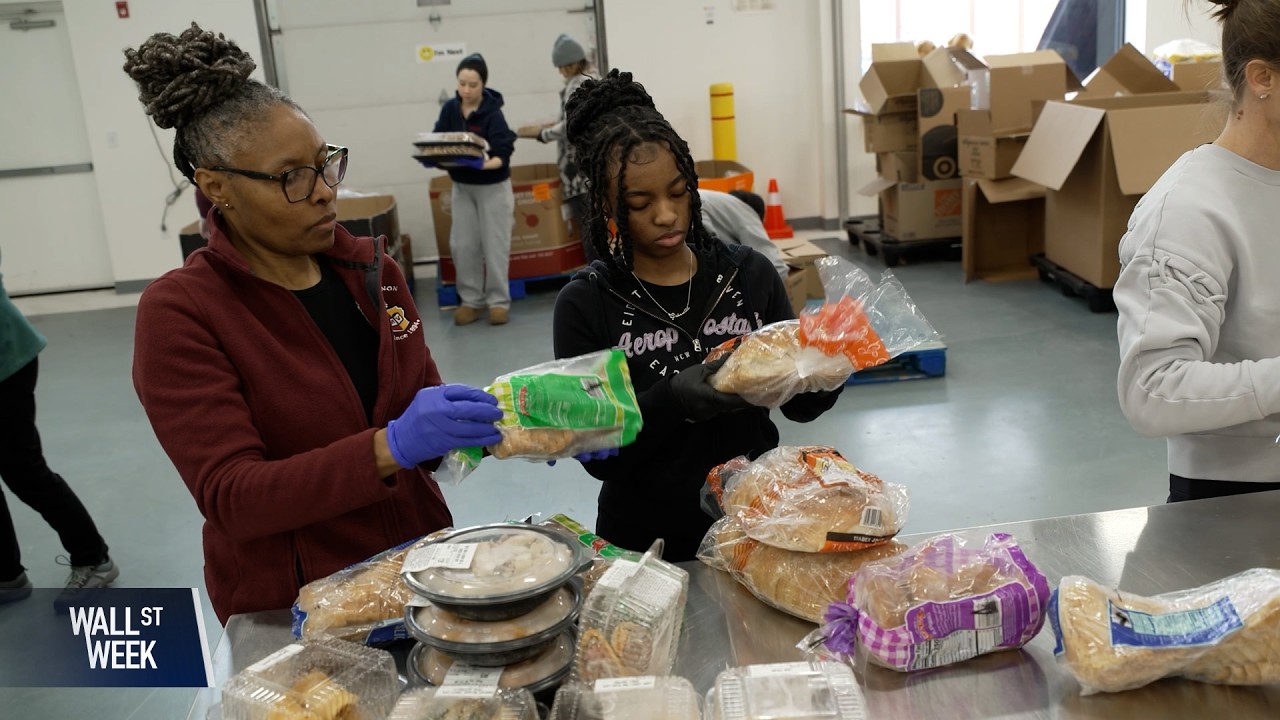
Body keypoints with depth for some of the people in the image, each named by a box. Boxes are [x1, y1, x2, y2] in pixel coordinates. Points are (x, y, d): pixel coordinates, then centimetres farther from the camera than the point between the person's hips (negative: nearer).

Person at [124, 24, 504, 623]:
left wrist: (493, 425, -17)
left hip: (421, 560, 5)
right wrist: (391, 447, -35)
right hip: (290, 610, -5)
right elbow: (231, 499, -22)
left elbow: (422, 409, 5)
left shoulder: (370, 270, 0)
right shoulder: (179, 313, -15)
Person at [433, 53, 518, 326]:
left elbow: (502, 155, -24)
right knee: (462, 245, 4)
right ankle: (471, 300, 16)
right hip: (461, 187, 5)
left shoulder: (492, 113, -19)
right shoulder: (449, 109, -5)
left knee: (494, 245, 1)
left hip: (493, 187, -4)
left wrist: (484, 164, -43)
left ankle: (498, 301, 12)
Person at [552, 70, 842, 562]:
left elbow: (799, 405, 2)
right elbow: (598, 455, -13)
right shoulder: (586, 305, -10)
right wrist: (674, 401, -29)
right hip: (646, 541, -1)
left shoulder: (749, 275, -4)